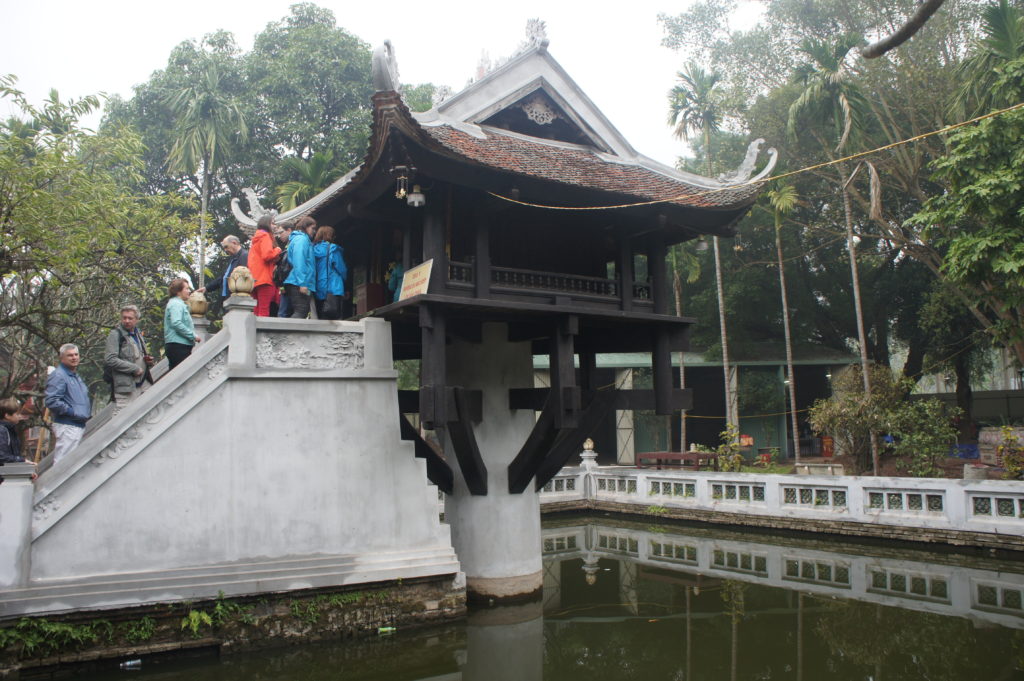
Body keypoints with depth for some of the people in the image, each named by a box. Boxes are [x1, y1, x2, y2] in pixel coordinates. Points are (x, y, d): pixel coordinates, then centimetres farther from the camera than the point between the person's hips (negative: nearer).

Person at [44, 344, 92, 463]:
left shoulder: (76, 376, 19)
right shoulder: (58, 375, -11)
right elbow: (51, 401, -22)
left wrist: (88, 412, 15)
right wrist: (73, 412, -18)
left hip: (80, 425, 10)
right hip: (67, 426, -10)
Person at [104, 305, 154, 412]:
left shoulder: (138, 334, 17)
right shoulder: (115, 334, -7)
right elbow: (109, 359, -17)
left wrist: (148, 360, 7)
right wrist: (134, 368, -17)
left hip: (139, 385, 8)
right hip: (124, 386, -8)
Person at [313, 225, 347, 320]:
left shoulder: (313, 249, 7)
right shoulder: (333, 249, -6)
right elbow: (342, 269, -1)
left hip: (318, 290, 5)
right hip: (333, 289, -5)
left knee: (321, 317, 8)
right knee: (334, 316, -8)